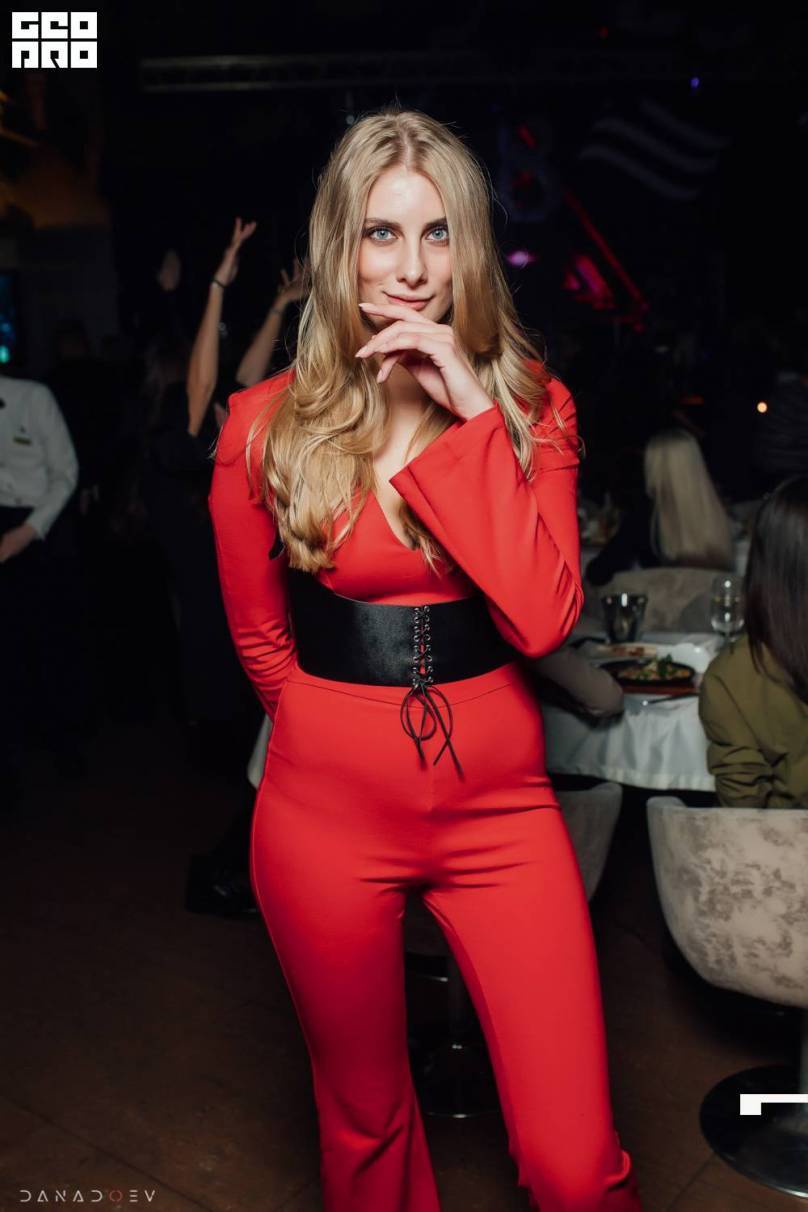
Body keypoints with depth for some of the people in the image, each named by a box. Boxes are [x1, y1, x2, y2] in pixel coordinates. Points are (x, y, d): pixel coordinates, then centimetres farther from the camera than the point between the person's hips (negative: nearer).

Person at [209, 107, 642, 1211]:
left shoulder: (534, 405, -2)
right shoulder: (267, 425, -6)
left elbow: (543, 620, -16)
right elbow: (261, 636, 7)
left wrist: (471, 413, -19)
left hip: (500, 803, 1)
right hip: (328, 811, 0)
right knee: (364, 1122, 21)